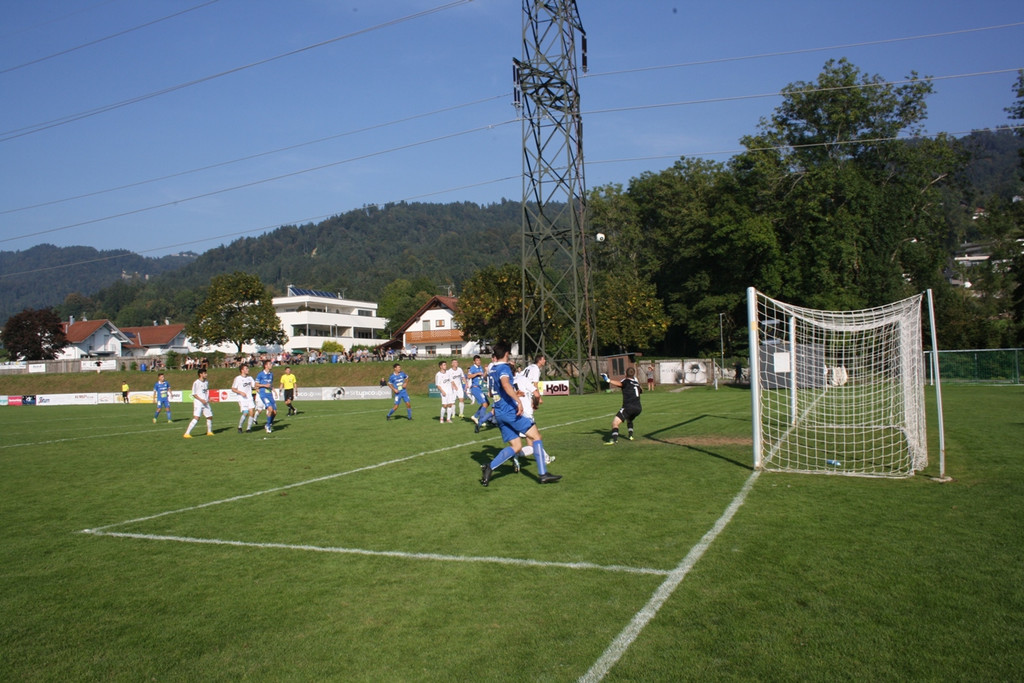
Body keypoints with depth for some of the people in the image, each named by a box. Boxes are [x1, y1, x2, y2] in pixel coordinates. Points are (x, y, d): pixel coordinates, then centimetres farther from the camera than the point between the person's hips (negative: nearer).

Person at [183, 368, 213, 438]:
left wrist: (208, 399, 9)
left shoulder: (206, 382, 12)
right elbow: (193, 394, -9)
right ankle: (187, 433, -15)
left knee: (210, 417, 10)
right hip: (198, 403, -7)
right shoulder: (196, 383, -9)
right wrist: (201, 400, -18)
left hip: (205, 403, 7)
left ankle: (209, 432, 29)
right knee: (196, 418, -17)